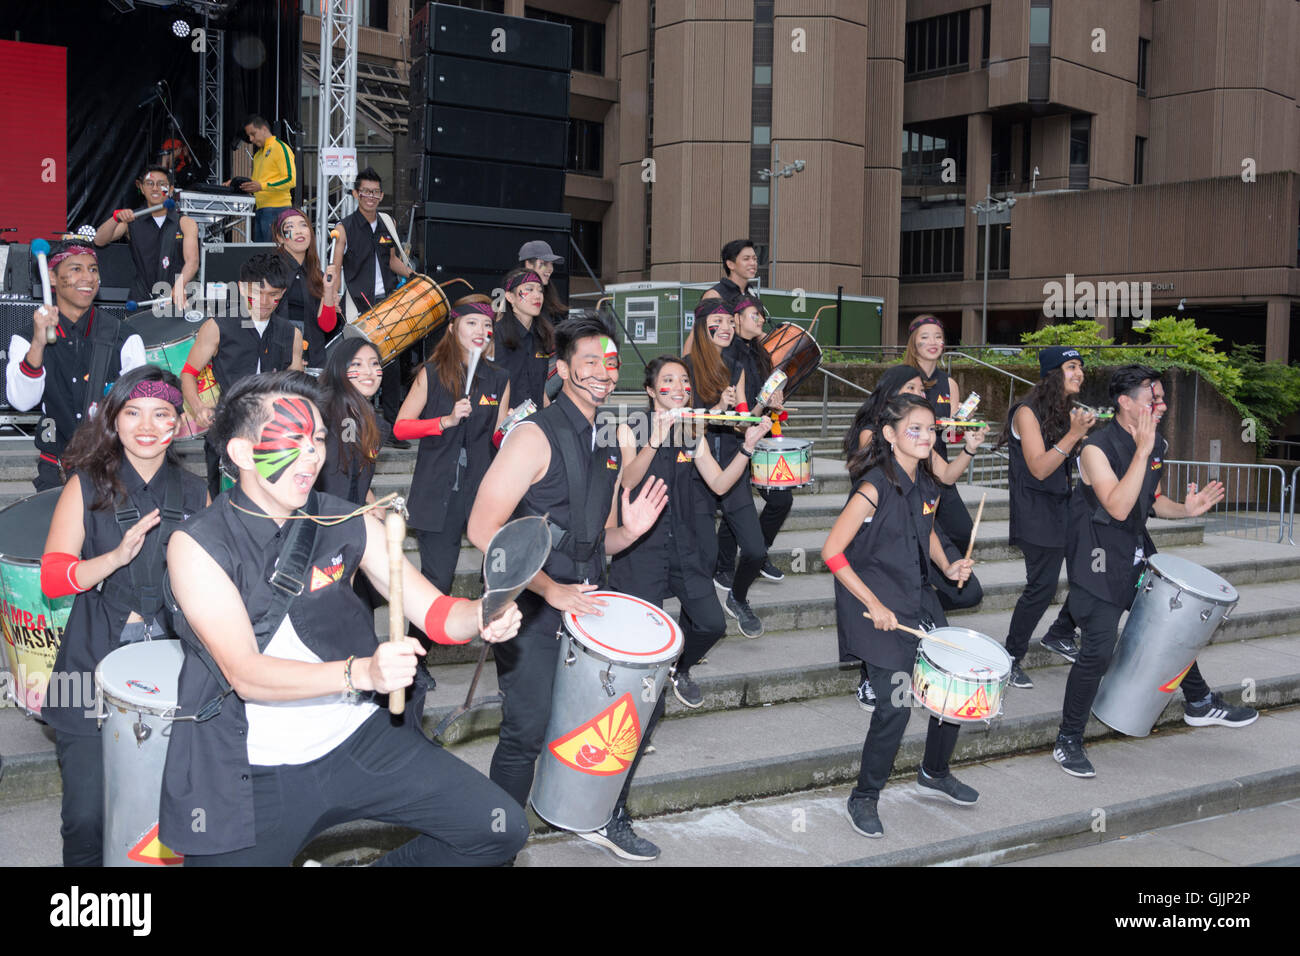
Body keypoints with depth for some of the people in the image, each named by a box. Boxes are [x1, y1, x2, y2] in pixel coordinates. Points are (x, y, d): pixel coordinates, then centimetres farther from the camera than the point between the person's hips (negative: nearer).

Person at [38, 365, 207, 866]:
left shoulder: (195, 493, 10)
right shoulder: (87, 486, 3)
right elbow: (53, 577, -5)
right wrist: (118, 555, -20)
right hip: (96, 665, -2)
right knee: (87, 816, -5)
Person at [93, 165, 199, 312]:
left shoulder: (186, 223, 6)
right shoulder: (131, 222, 11)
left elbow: (192, 261, -9)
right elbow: (99, 241, -2)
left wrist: (180, 285, -30)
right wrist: (116, 217, -21)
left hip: (179, 302, -1)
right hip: (141, 303, 1)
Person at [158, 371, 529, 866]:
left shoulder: (347, 523, 2)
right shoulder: (198, 545, -11)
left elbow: (433, 610, 0)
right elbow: (245, 675, -21)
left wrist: (483, 618, -24)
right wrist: (361, 672, -36)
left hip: (363, 741, 3)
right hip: (256, 771, -3)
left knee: (501, 829, -4)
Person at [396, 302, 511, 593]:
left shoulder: (499, 379, 10)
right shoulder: (432, 374, 3)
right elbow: (400, 427, 0)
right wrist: (447, 421, -12)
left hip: (483, 487, 2)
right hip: (437, 490, -2)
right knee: (437, 580, -1)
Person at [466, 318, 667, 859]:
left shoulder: (607, 451, 11)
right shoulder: (536, 435, -12)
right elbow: (483, 529, -19)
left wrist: (628, 531, -2)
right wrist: (551, 590, -22)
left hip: (583, 606, 7)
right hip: (530, 610, -7)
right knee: (528, 731, -6)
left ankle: (605, 816, 32)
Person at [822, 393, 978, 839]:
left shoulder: (926, 483, 4)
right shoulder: (874, 487, -19)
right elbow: (832, 551, -20)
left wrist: (948, 566, 4)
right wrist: (874, 605, -21)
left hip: (919, 597, 8)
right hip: (876, 607, -7)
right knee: (896, 702, -10)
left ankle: (934, 772, 34)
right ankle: (864, 797, 11)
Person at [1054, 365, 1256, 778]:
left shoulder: (1158, 444, 5)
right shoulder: (1097, 449, -21)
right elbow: (1118, 507, -31)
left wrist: (1185, 509, -5)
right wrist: (1142, 450, -31)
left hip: (1138, 551, 8)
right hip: (1098, 559, -8)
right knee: (1098, 648, -13)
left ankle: (1199, 703, 42)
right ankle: (1067, 741, -1)